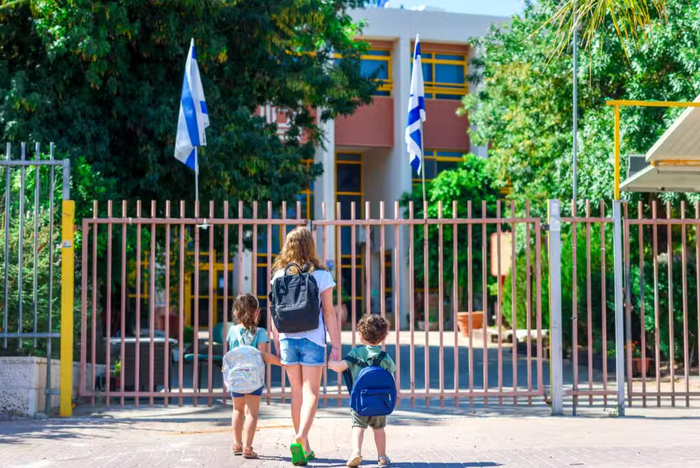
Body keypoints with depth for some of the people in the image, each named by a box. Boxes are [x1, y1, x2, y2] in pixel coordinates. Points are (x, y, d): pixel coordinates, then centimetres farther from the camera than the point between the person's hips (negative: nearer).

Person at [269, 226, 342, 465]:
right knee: (311, 392, -1)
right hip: (312, 339, -3)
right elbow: (329, 313, -6)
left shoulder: (279, 276, 4)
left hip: (288, 339, 3)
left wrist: (278, 345, 14)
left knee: (297, 392, 12)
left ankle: (304, 447, 19)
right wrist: (336, 345, -2)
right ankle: (301, 437, -22)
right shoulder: (321, 275, -5)